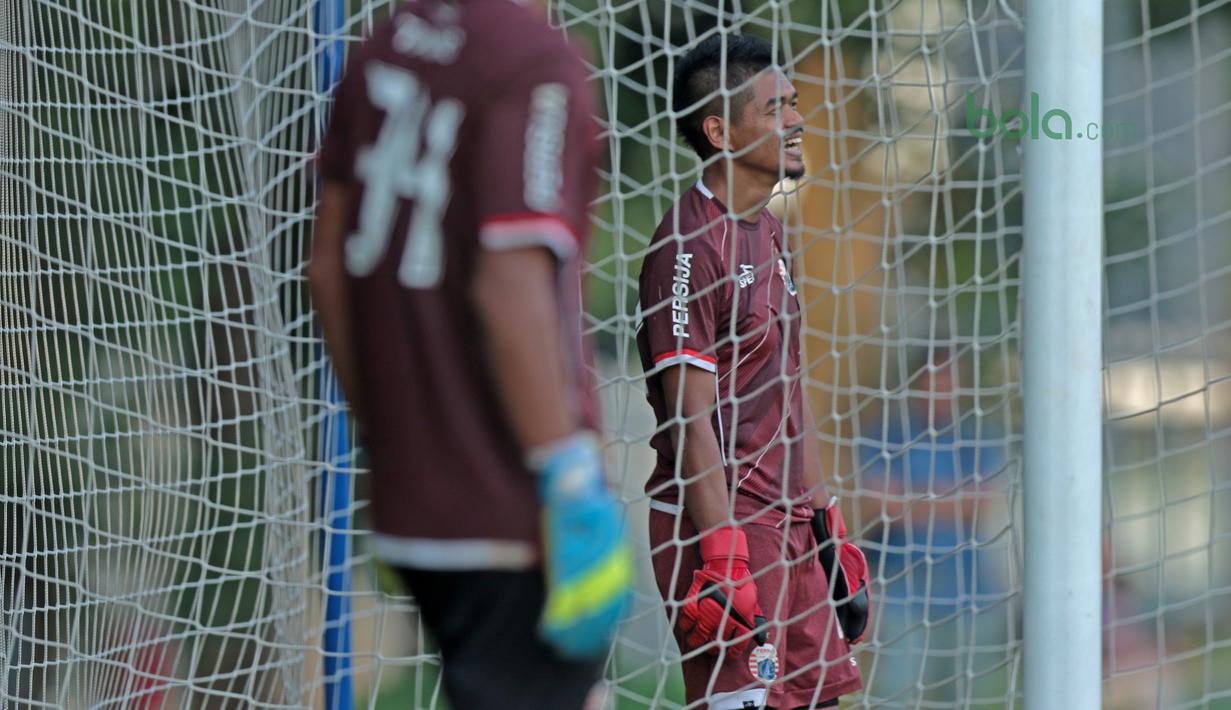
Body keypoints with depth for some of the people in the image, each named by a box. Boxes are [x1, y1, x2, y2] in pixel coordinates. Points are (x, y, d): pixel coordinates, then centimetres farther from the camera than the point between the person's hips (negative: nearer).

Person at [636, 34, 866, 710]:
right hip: (720, 524, -9)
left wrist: (825, 523, 20)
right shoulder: (688, 246, -14)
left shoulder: (768, 232, 16)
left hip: (786, 522, 9)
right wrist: (723, 560, -21)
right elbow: (692, 420, -18)